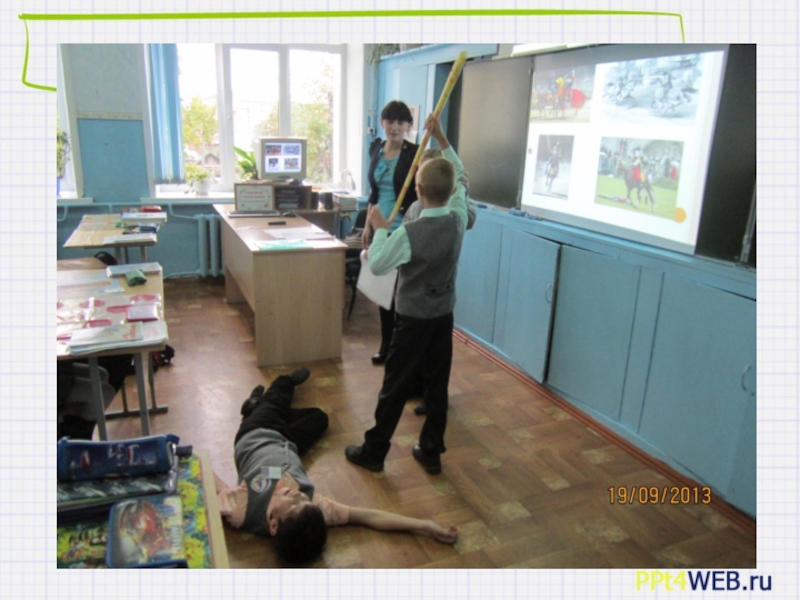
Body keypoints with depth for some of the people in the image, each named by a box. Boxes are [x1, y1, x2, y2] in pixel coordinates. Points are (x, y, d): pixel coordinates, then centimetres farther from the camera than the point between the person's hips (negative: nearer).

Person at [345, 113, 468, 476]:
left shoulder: (409, 233, -23)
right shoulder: (458, 219, -6)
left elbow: (377, 266, -13)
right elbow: (460, 177, 11)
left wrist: (380, 229, -2)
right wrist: (442, 139, 10)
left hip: (413, 320, -5)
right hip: (444, 317, 5)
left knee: (395, 388, 6)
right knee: (437, 386, 13)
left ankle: (373, 452, 21)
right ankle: (431, 453, 25)